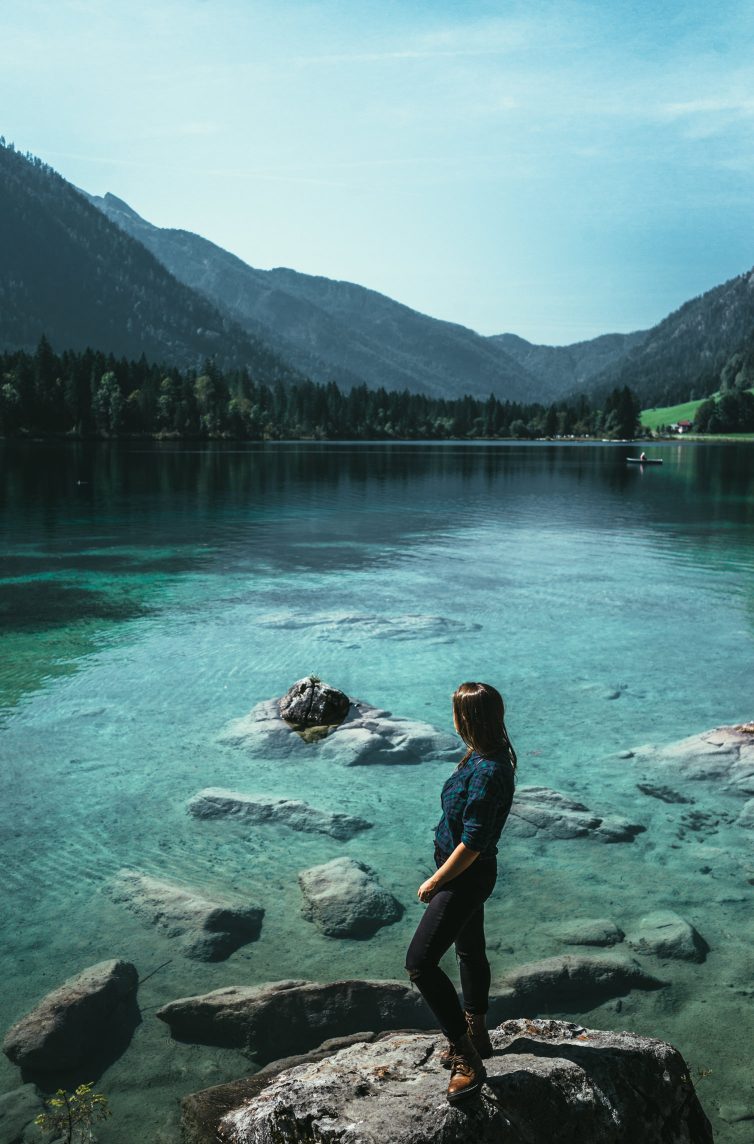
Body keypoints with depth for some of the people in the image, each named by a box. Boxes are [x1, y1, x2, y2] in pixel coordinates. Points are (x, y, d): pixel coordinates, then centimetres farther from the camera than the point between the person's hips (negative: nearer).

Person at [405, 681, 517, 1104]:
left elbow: (472, 844, -27)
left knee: (421, 962, -10)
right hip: (468, 874, 10)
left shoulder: (488, 772, -31)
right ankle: (476, 1035, 42)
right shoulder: (485, 757, 0)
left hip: (466, 877, -10)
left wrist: (435, 882, -15)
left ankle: (467, 1059, -2)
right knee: (471, 951, 23)